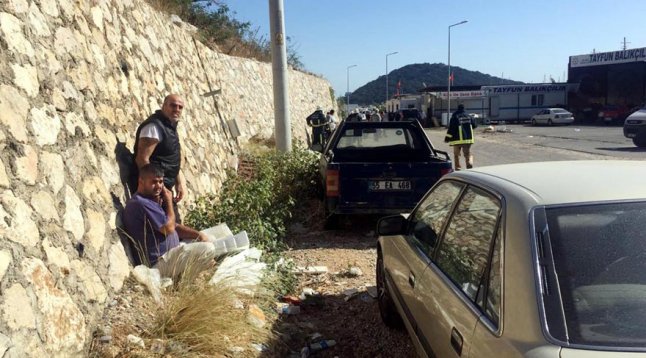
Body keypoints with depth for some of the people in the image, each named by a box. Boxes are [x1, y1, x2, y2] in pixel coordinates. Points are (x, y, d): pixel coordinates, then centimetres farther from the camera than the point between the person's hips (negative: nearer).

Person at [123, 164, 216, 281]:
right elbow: (169, 228, -20)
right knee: (208, 249, -20)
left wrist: (198, 234, -1)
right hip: (159, 262, -11)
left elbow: (175, 226, 15)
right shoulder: (140, 204, -21)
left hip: (169, 251, 11)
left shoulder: (152, 201, 14)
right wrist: (169, 201, -7)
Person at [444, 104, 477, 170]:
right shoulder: (468, 116, 5)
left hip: (458, 139, -3)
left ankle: (457, 168, 12)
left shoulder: (455, 117, -9)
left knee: (456, 154, 10)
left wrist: (447, 137, -6)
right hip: (468, 139, 3)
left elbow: (451, 128, -13)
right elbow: (474, 125, 13)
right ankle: (470, 164, -15)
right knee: (468, 154, 11)